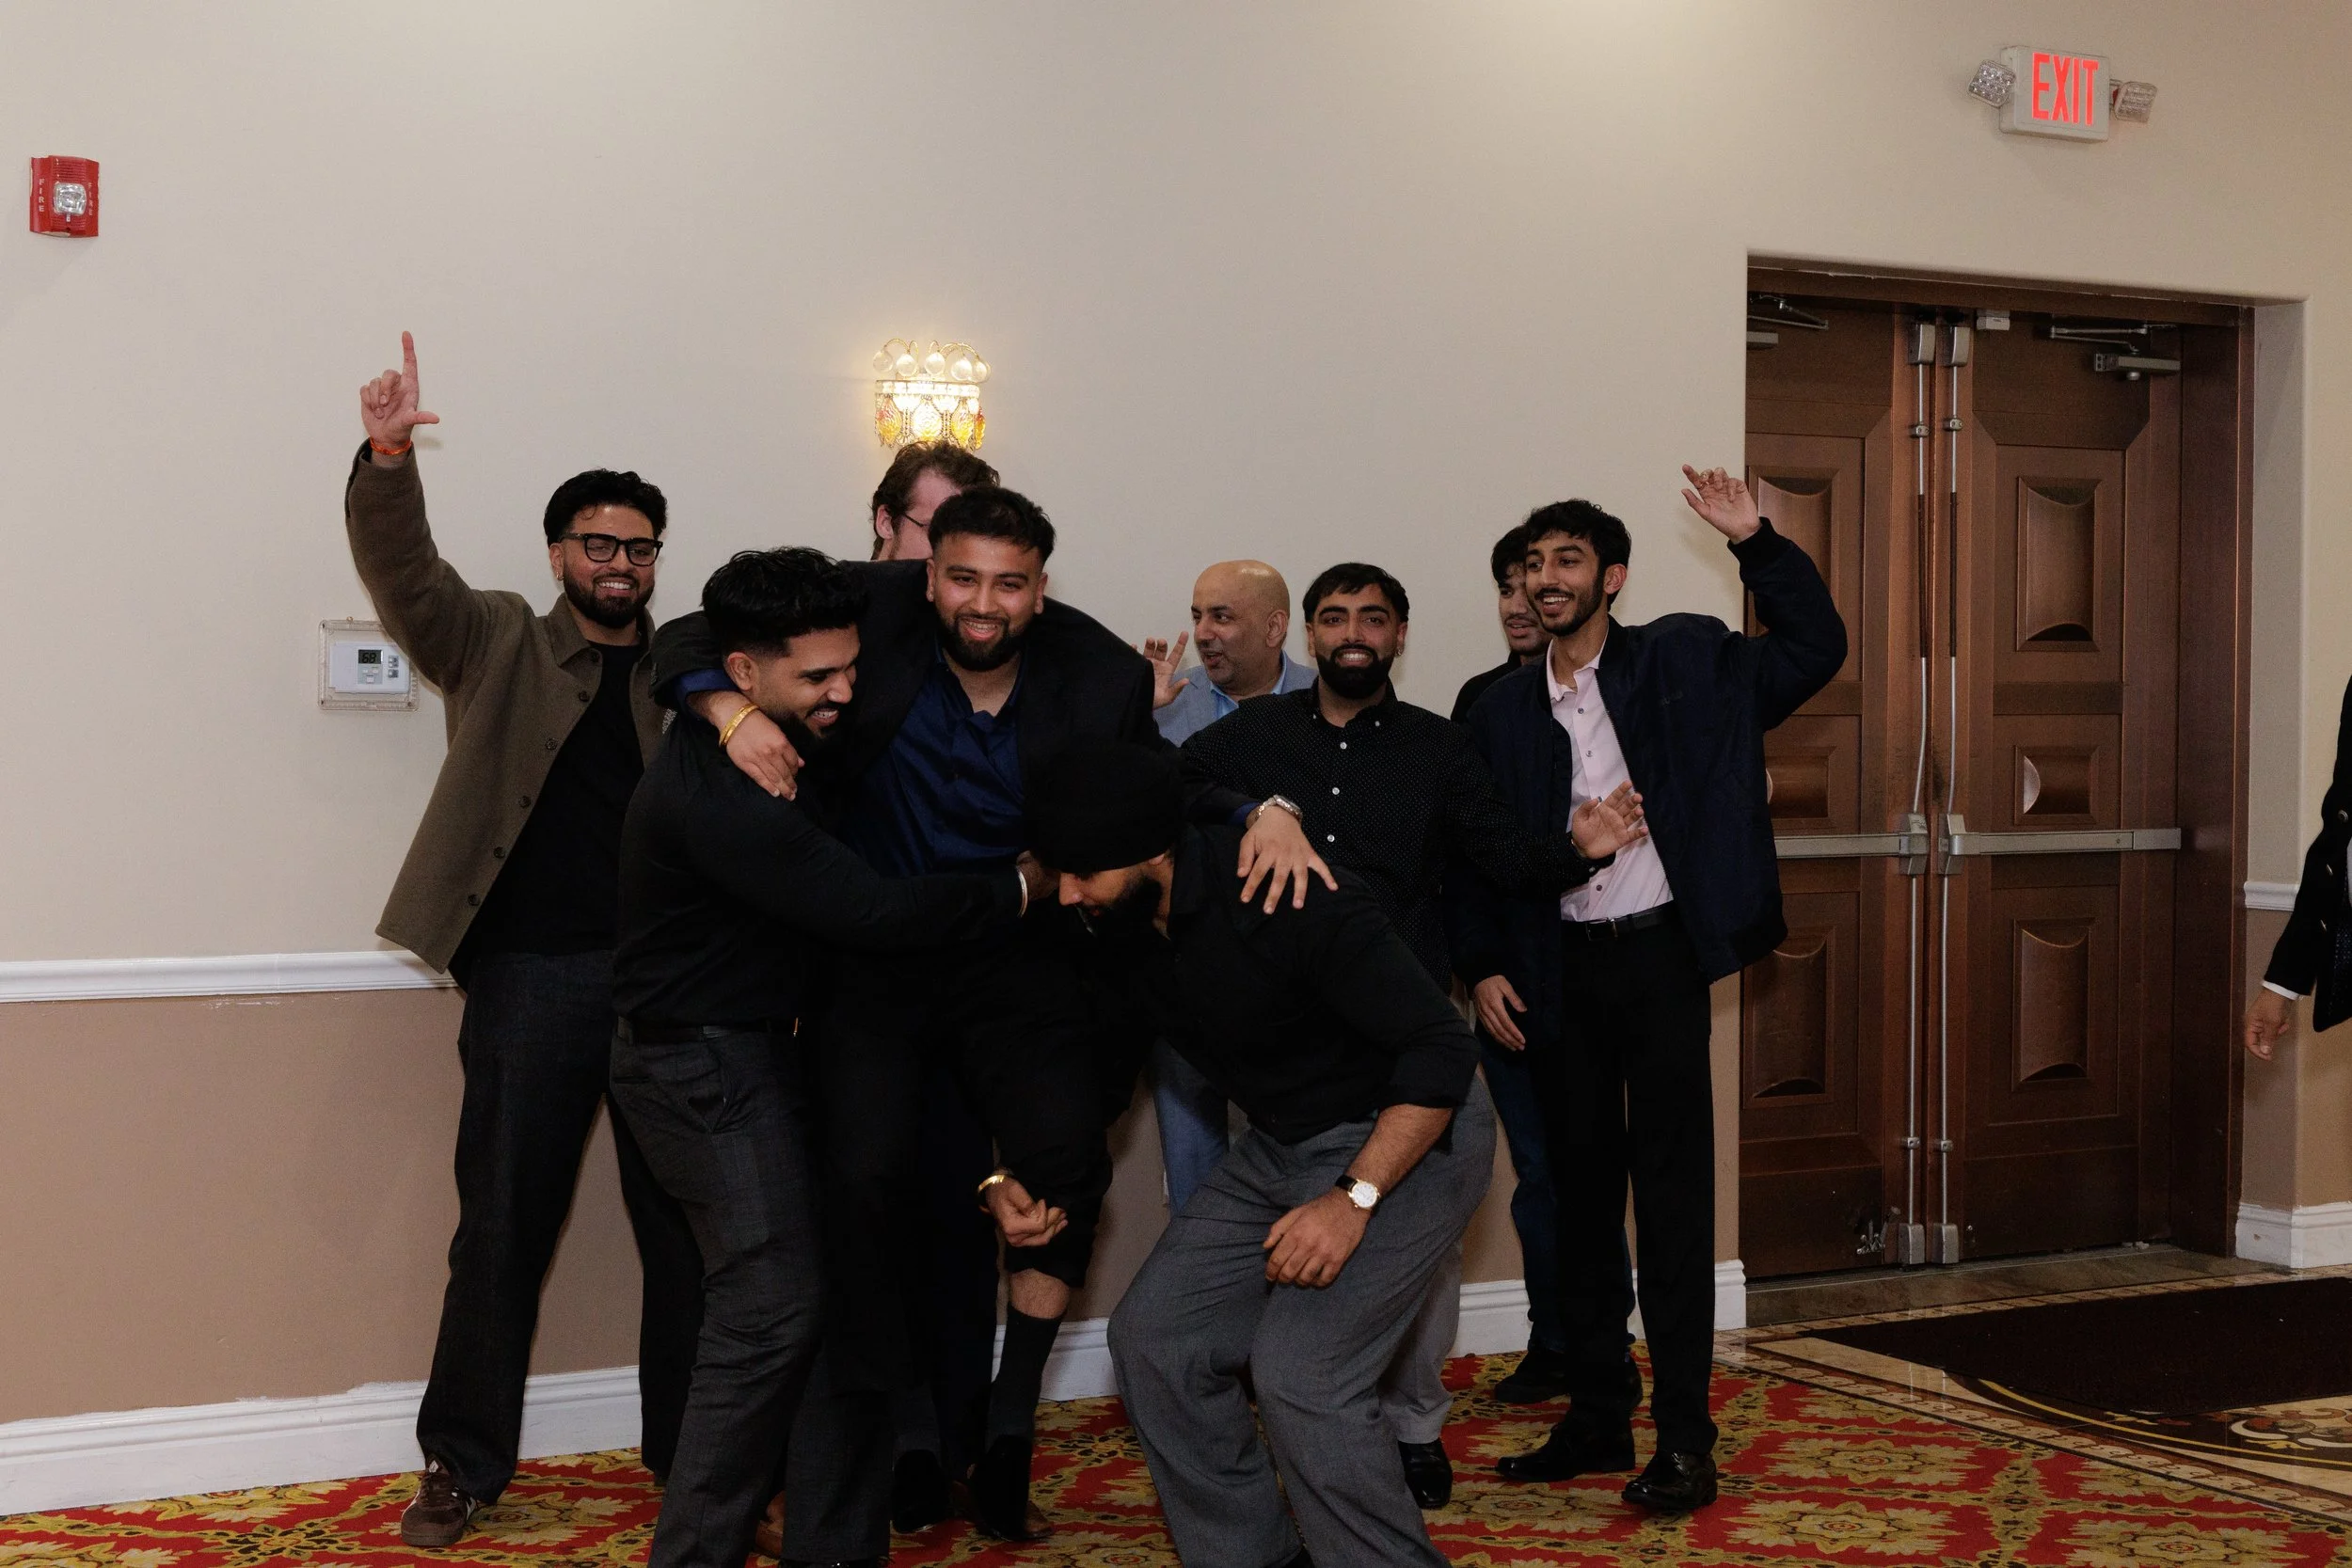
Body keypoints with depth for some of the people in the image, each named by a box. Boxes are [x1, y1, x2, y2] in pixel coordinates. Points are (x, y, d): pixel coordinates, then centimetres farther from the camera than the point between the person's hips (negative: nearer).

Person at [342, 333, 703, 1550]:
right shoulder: (497, 645, 8)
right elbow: (401, 572, -7)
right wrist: (387, 459, -23)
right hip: (531, 976, -2)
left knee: (687, 1223, 7)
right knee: (503, 1225, 4)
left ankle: (691, 1451, 21)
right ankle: (463, 1462, 17)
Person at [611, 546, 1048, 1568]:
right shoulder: (719, 795, -28)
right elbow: (869, 913, -29)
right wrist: (1020, 890, -16)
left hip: (748, 1045, 10)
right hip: (706, 1063, -10)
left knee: (770, 1294, 14)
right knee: (772, 1309, -11)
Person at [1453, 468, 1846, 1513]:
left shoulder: (1684, 660, 1)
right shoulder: (1503, 711, 8)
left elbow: (1814, 651, -2)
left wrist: (1755, 544, -12)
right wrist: (1483, 968, 2)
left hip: (1660, 957, -4)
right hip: (1559, 974, 4)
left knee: (1672, 1197, -3)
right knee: (1581, 1193, 11)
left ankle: (1684, 1439, 2)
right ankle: (1596, 1416, 23)